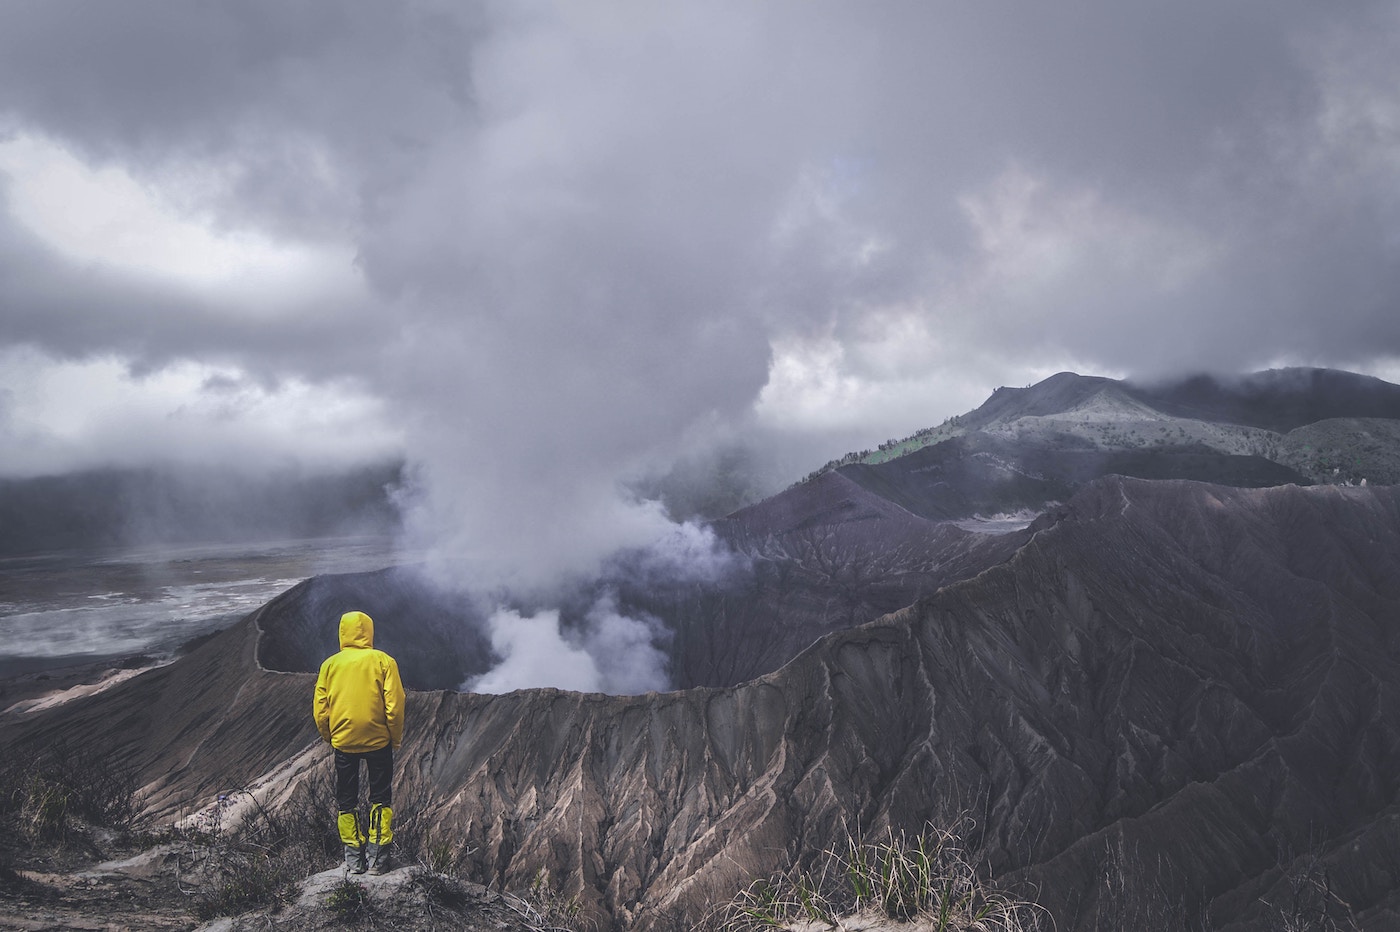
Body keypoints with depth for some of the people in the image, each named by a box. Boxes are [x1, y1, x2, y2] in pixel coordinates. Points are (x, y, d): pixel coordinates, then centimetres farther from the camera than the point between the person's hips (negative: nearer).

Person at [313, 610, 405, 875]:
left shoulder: (330, 664, 0)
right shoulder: (383, 661, -6)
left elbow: (320, 709, 1)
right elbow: (394, 706, -9)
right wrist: (396, 738, 4)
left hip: (343, 742, 1)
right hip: (378, 741, -1)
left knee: (346, 800, 14)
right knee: (380, 798, 12)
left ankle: (354, 858, 17)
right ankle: (377, 857, 11)